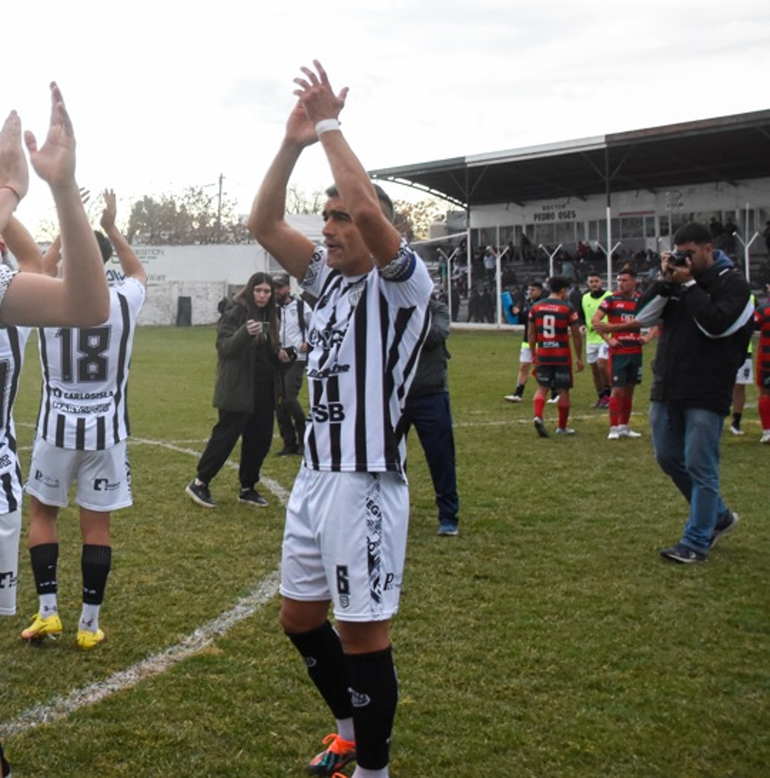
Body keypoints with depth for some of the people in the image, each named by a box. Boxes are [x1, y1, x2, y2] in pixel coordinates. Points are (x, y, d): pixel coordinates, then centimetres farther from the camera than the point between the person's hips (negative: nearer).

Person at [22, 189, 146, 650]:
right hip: (106, 431, 0)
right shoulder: (124, 302, -7)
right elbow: (139, 272, 18)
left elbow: (43, 272, 17)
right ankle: (90, 625, 11)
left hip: (57, 428, 0)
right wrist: (110, 227, 20)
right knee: (97, 525, 6)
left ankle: (48, 612, 14)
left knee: (42, 513, 17)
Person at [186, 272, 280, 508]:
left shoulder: (268, 317, 13)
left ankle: (247, 488, 20)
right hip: (238, 389, -7)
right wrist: (245, 332, -33)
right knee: (226, 435, -4)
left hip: (263, 390, 7)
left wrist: (279, 355, 5)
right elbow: (224, 347, -18)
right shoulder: (235, 313, -9)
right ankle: (199, 483, 8)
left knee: (260, 438, 8)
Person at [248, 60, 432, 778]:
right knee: (300, 619, 19)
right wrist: (294, 143, -1)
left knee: (362, 635, 1)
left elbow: (370, 210, -27)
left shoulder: (403, 282, -9)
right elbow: (262, 224, 9)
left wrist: (330, 126, -16)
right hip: (314, 475, 8)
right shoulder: (329, 278, 12)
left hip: (366, 483, -8)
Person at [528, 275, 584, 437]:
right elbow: (576, 335, -5)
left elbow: (532, 333, 9)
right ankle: (562, 427, 17)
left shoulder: (536, 307, 3)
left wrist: (533, 354, 19)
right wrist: (579, 358, 3)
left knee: (542, 388, 12)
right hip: (562, 355, -3)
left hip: (542, 355, 3)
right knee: (563, 391, 8)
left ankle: (538, 416, -13)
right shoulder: (568, 309, -8)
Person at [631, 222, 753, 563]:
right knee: (669, 458, 13)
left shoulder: (733, 283, -5)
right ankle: (718, 516, 32)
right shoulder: (677, 278, 11)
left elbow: (715, 324, -20)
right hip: (668, 389, 7)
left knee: (700, 467, -3)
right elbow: (642, 316, 3)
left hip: (706, 394, -7)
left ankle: (696, 542, 7)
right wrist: (666, 281, -8)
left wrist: (688, 285, -15)